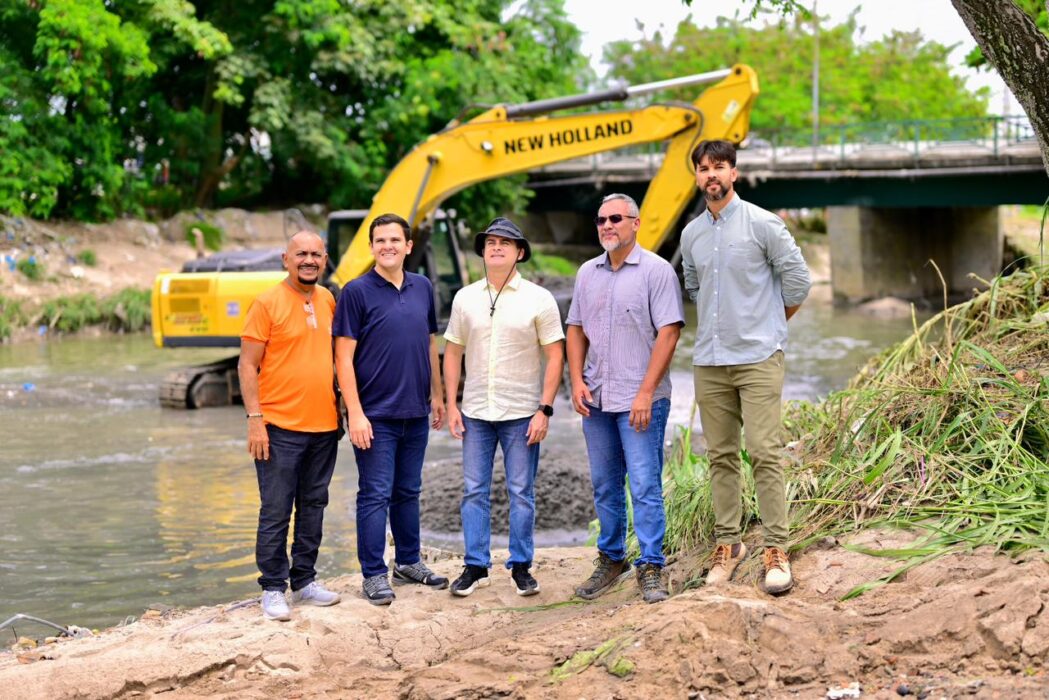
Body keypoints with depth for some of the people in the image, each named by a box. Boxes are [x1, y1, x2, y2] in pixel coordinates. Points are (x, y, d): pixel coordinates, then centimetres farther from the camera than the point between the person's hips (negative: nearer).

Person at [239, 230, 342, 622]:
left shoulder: (328, 300, 9)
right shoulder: (267, 303, -8)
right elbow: (248, 365, -8)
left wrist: (339, 408, 15)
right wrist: (254, 418, -14)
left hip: (324, 426, 6)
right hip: (280, 427, -6)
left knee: (313, 507, 13)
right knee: (276, 512, -1)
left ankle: (304, 581, 24)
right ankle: (273, 589, 7)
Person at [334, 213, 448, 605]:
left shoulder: (423, 288, 8)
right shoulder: (357, 292, -8)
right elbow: (343, 356, -11)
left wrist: (437, 395, 15)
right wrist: (355, 413, -16)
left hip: (416, 412, 5)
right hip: (376, 416, -5)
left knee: (408, 492, 15)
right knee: (375, 495, -1)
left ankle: (408, 562, 27)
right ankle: (374, 575, 6)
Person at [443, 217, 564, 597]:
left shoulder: (538, 299, -3)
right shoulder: (465, 298, 6)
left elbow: (554, 356, -4)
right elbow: (453, 352, 10)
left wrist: (544, 410, -10)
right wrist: (451, 405, 3)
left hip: (521, 413, -3)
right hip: (475, 412, 3)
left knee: (521, 493, 3)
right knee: (473, 491, 5)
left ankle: (521, 566, 13)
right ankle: (475, 566, 13)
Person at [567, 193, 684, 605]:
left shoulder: (657, 271, -6)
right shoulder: (587, 273, 12)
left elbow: (668, 333, -12)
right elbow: (576, 329, 16)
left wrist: (646, 393, -17)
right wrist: (577, 381, 2)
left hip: (640, 400, -6)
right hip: (596, 398, 6)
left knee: (645, 485, -7)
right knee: (605, 486, 13)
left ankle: (651, 567, -1)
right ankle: (610, 559, 24)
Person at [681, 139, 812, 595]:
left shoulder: (762, 224, -5)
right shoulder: (691, 234, 11)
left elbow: (797, 281, 1)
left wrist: (769, 326, 10)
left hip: (758, 357, -5)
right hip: (709, 361, 5)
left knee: (764, 453, -9)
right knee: (720, 455, 8)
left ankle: (776, 549, -5)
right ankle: (727, 542, 15)